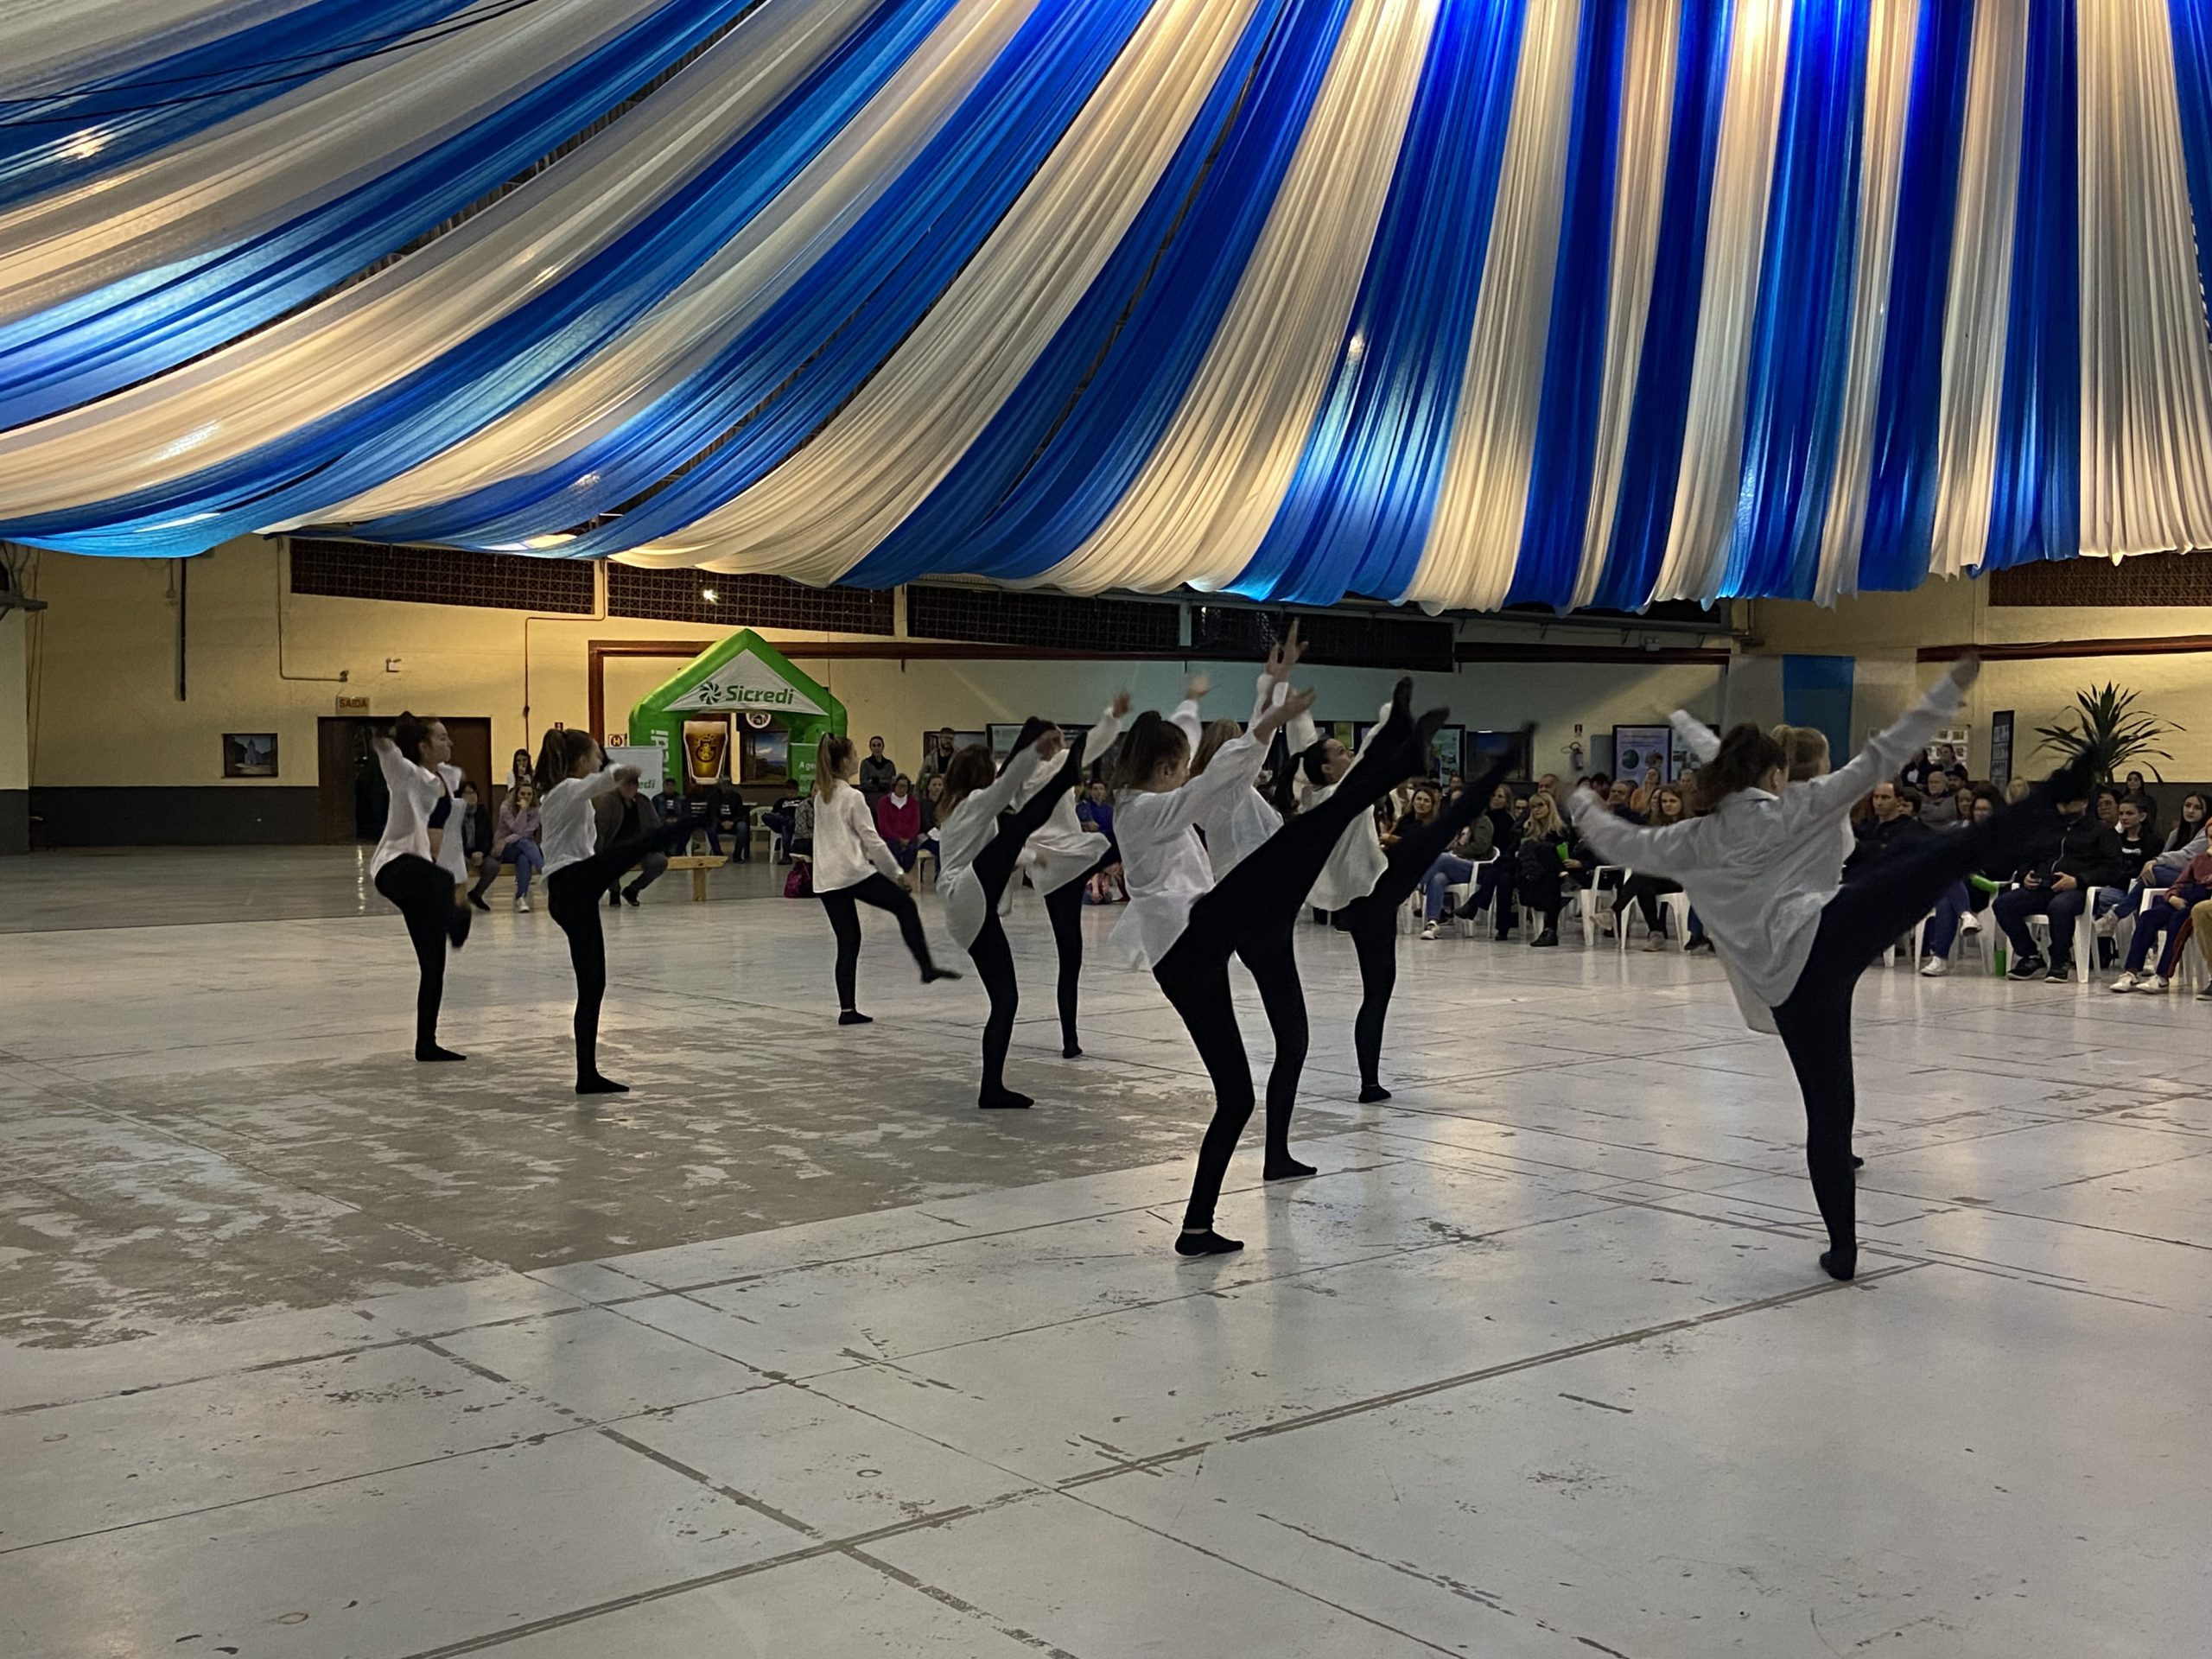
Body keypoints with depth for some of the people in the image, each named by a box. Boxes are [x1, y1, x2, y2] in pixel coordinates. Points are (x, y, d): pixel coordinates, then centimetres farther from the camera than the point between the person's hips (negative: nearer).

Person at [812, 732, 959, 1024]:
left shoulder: (820, 795, 13)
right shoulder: (852, 797, -8)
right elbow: (872, 840, -8)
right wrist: (896, 872, 2)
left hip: (826, 880, 7)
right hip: (854, 873, -7)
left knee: (848, 941, 9)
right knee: (905, 904, 11)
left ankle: (848, 1009, 5)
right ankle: (927, 967, 7)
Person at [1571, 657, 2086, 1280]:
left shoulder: (1696, 842, 21)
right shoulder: (1799, 805, 15)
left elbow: (1622, 844, 33)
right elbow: (1879, 759, 11)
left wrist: (1585, 807, 53)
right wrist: (1948, 691, 14)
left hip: (1789, 983, 3)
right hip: (1832, 933, -3)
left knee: (1826, 1112, 10)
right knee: (1957, 849, -7)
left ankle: (1842, 1248, 15)